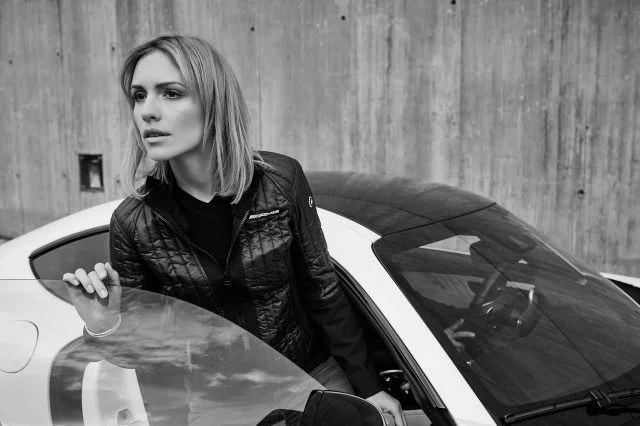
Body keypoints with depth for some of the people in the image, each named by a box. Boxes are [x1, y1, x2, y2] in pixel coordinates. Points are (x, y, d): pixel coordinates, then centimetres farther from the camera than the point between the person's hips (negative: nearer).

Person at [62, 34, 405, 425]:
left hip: (313, 376, 0)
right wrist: (104, 328, -27)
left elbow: (322, 290, -6)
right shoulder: (132, 222, -15)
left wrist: (368, 387, -1)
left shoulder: (280, 180, -17)